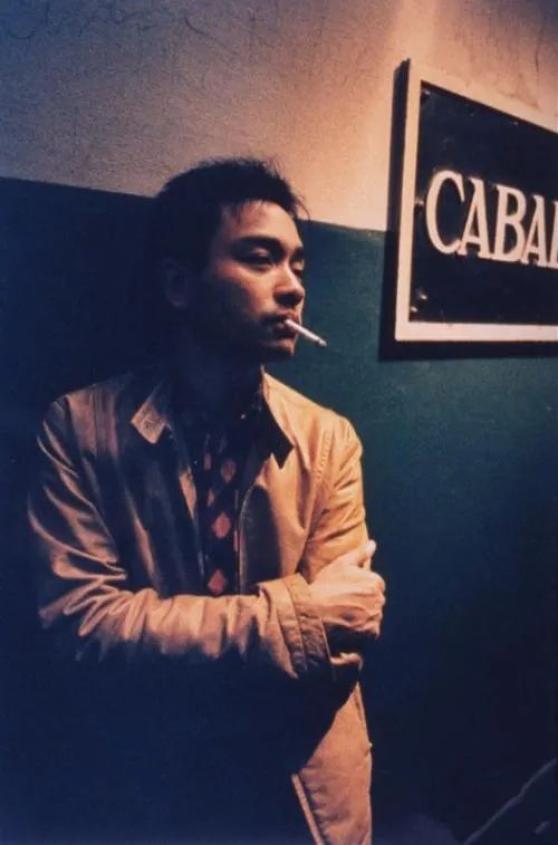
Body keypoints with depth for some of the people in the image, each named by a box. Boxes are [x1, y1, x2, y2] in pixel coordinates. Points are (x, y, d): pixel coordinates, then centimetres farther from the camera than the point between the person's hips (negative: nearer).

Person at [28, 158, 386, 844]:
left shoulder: (330, 440, -8)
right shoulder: (80, 427, -12)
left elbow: (342, 632, -12)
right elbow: (78, 617, -20)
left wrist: (163, 651, -22)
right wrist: (290, 614, -23)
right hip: (147, 787, -1)